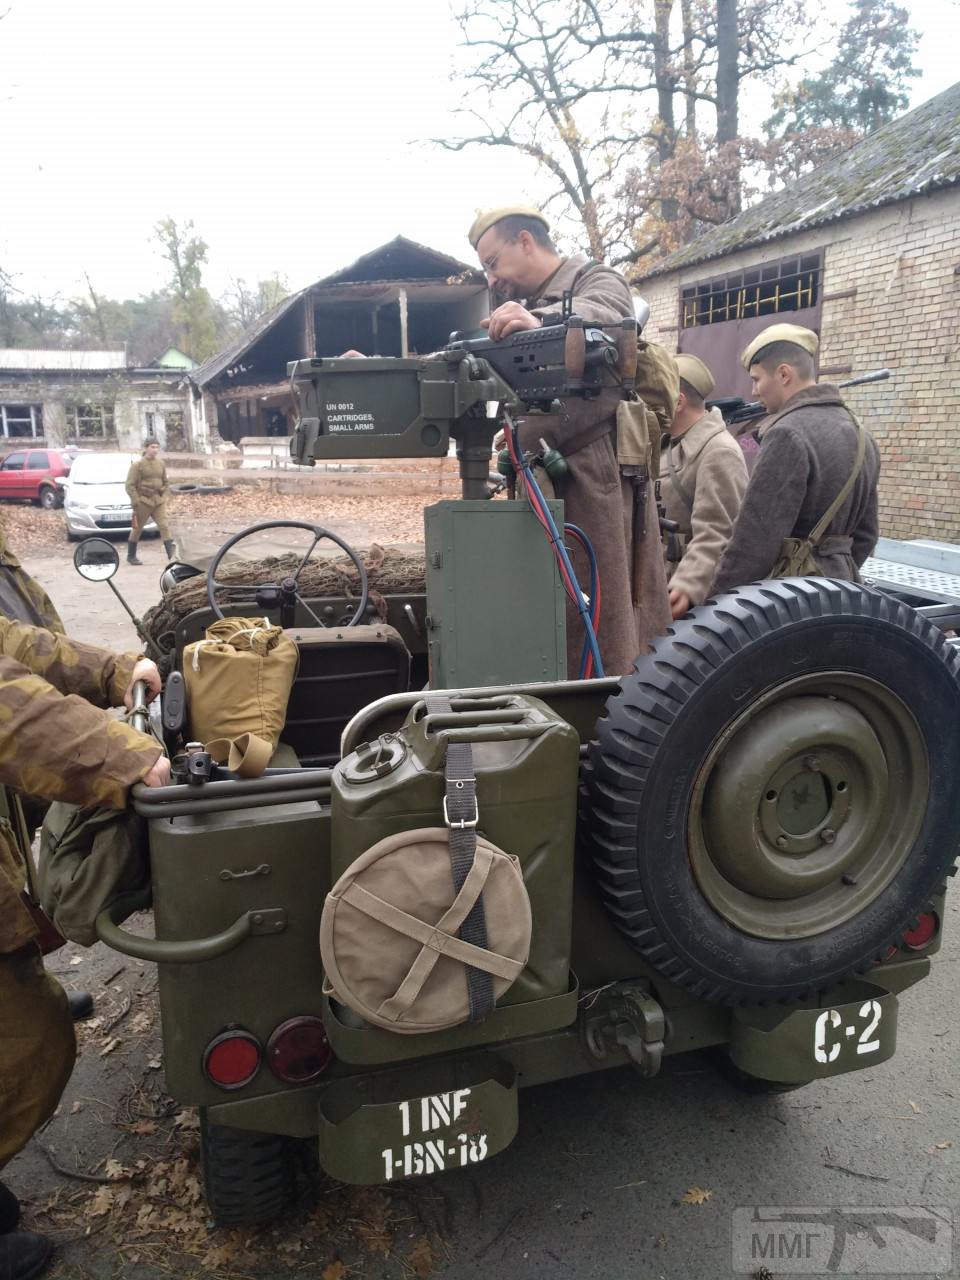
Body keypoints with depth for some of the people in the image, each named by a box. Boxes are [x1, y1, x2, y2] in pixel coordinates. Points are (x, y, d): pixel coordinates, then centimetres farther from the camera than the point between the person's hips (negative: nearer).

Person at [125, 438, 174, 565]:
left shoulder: (160, 463, 8)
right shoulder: (137, 465, -7)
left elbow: (165, 482, 20)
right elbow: (130, 485, -8)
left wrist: (164, 496, 10)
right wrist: (136, 501, -13)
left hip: (159, 501, 4)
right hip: (143, 501, -4)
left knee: (164, 526, -8)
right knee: (137, 529, 7)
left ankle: (172, 554, -13)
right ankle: (131, 556, 22)